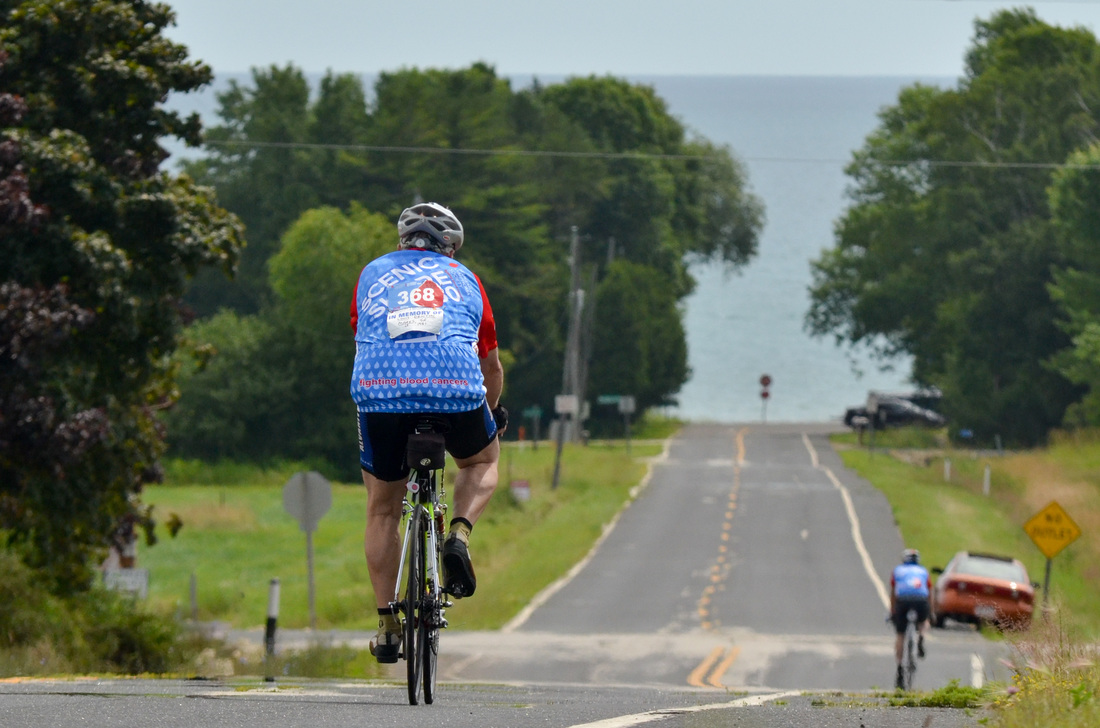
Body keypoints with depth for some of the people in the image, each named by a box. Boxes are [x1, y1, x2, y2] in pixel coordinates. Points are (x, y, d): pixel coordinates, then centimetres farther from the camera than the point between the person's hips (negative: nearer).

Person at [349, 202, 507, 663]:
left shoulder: (373, 273, 27)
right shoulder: (464, 280, 27)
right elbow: (492, 367, 37)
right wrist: (493, 412, 57)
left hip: (379, 386, 0)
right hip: (455, 386, 0)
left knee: (383, 509, 19)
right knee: (482, 460, 31)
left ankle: (387, 626, 17)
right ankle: (459, 535, 4)